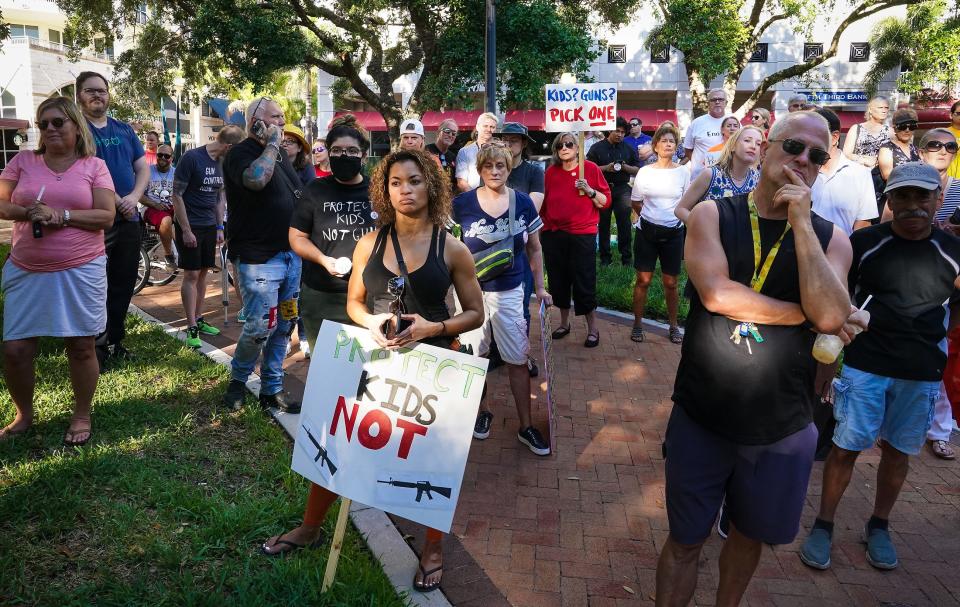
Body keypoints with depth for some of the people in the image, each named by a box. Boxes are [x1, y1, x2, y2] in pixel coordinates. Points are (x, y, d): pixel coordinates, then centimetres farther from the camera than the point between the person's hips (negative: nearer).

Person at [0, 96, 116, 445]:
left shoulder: (94, 166, 1)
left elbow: (106, 216, -7)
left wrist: (60, 215, -18)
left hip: (80, 272, -2)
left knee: (80, 347, 6)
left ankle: (82, 416, 24)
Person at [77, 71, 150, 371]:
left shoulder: (124, 130, 14)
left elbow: (143, 167, 9)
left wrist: (134, 197, -9)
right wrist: (117, 202, -15)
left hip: (128, 219, 6)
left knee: (124, 282, 11)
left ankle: (114, 341, 24)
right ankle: (97, 347, 10)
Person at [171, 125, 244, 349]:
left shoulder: (222, 163, 6)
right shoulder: (191, 158, -14)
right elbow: (177, 195, -14)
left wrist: (220, 227, 11)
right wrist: (186, 230, -16)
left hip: (210, 226, 6)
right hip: (190, 226, -6)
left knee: (203, 272, 10)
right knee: (191, 274, -4)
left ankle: (198, 320, 20)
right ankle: (191, 328, 0)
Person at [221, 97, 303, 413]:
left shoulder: (281, 153, 17)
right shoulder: (240, 153, -8)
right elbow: (256, 179, -31)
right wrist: (272, 143, -16)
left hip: (290, 253, 8)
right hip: (258, 257, -8)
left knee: (283, 326, 10)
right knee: (260, 327, -9)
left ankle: (272, 388, 22)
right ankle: (238, 380, 17)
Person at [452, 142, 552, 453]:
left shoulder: (523, 203, -3)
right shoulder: (462, 203, -8)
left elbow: (534, 249, 7)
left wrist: (539, 287, 8)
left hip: (509, 291, 1)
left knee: (518, 360, 4)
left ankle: (526, 427, 18)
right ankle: (482, 411, 36)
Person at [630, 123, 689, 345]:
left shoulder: (683, 173, 0)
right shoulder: (645, 171, -1)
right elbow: (635, 202, 10)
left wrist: (672, 217, 4)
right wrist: (650, 217, 12)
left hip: (673, 232, 1)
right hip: (647, 231, 0)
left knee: (671, 283, 7)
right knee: (643, 280, 2)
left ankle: (673, 326, 21)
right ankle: (638, 324, 14)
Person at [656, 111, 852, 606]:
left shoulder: (830, 239, -1)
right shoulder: (712, 216, -5)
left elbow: (831, 318, -19)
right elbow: (716, 292, -22)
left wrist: (800, 222, -19)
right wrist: (803, 313, -14)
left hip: (783, 429, 3)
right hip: (701, 419, -2)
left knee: (751, 533, 23)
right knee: (685, 540, 12)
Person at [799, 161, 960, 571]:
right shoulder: (864, 243, -3)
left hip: (922, 374, 2)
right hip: (865, 366, -2)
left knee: (897, 452, 13)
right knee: (847, 447, 1)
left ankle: (879, 527, 32)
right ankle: (823, 526, 17)